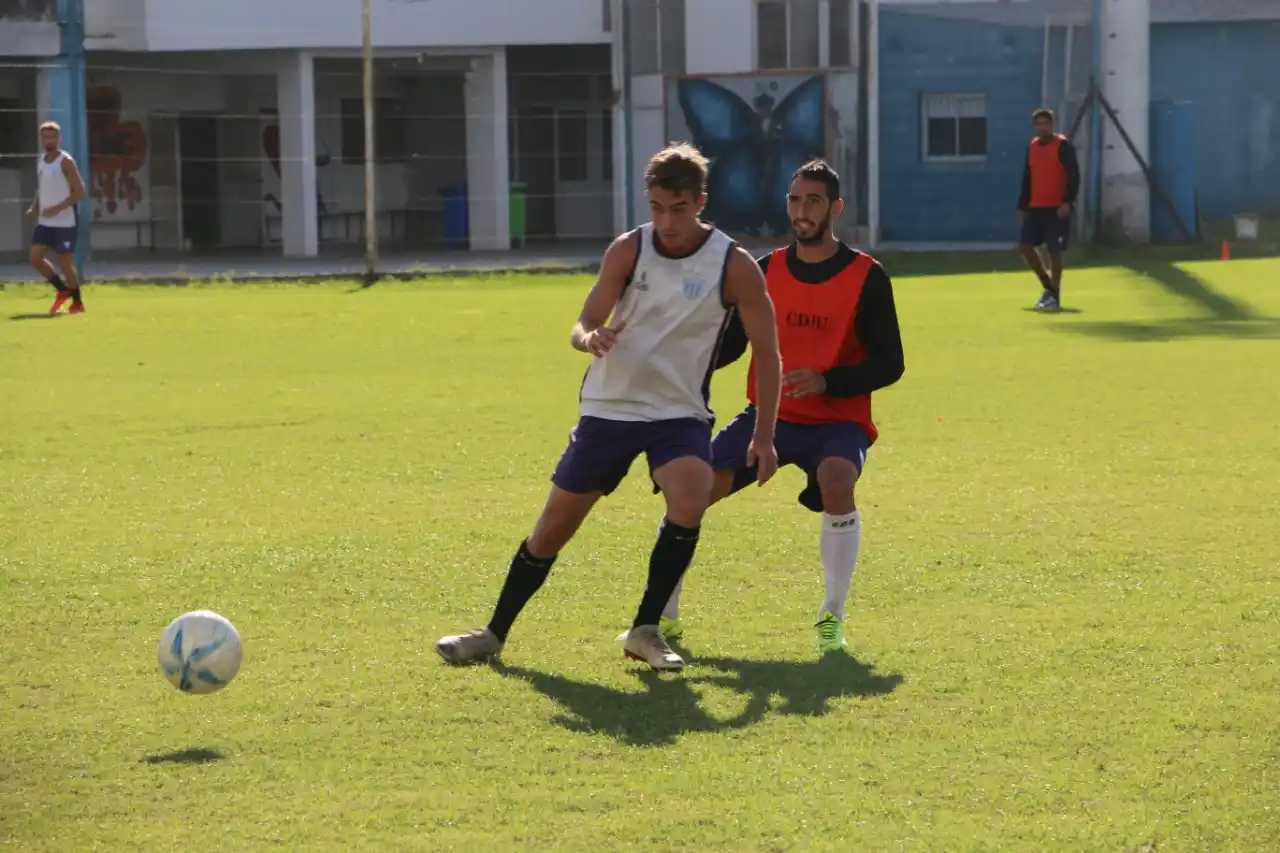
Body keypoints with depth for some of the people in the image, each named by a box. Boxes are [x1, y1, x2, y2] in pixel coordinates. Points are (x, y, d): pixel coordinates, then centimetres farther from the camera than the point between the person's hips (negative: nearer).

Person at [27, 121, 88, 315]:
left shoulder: (65, 162, -12)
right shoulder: (41, 161, 10)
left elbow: (80, 191, -15)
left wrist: (57, 208, -23)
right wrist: (35, 208, 4)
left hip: (65, 222, -7)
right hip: (45, 222, 7)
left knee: (65, 262, -4)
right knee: (35, 257, -3)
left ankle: (77, 302, 12)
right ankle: (63, 290, 17)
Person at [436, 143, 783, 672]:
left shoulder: (733, 265, -10)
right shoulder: (628, 250, -7)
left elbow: (767, 353, -3)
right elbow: (583, 325, -4)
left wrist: (763, 436, -8)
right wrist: (591, 339, -29)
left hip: (680, 413, -1)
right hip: (609, 408, 1)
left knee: (690, 502, -29)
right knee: (556, 524, 5)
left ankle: (646, 630, -11)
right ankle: (494, 634, 23)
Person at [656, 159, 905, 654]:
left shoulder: (867, 277, -7)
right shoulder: (766, 270, 4)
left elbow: (889, 364, -8)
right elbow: (730, 344, 10)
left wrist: (826, 381, -23)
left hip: (837, 420, -3)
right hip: (768, 415, 4)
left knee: (836, 478, -36)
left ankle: (832, 619, -18)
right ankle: (664, 619, 3)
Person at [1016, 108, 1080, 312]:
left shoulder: (1063, 146, -8)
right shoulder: (1032, 147, 12)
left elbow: (1074, 176, -15)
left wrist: (1067, 202, -24)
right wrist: (1022, 206, 16)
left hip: (1057, 209, -7)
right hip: (1035, 208, 7)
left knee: (1054, 250, -5)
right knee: (1025, 246, 2)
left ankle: (1055, 296, 6)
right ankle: (1048, 285, 19)